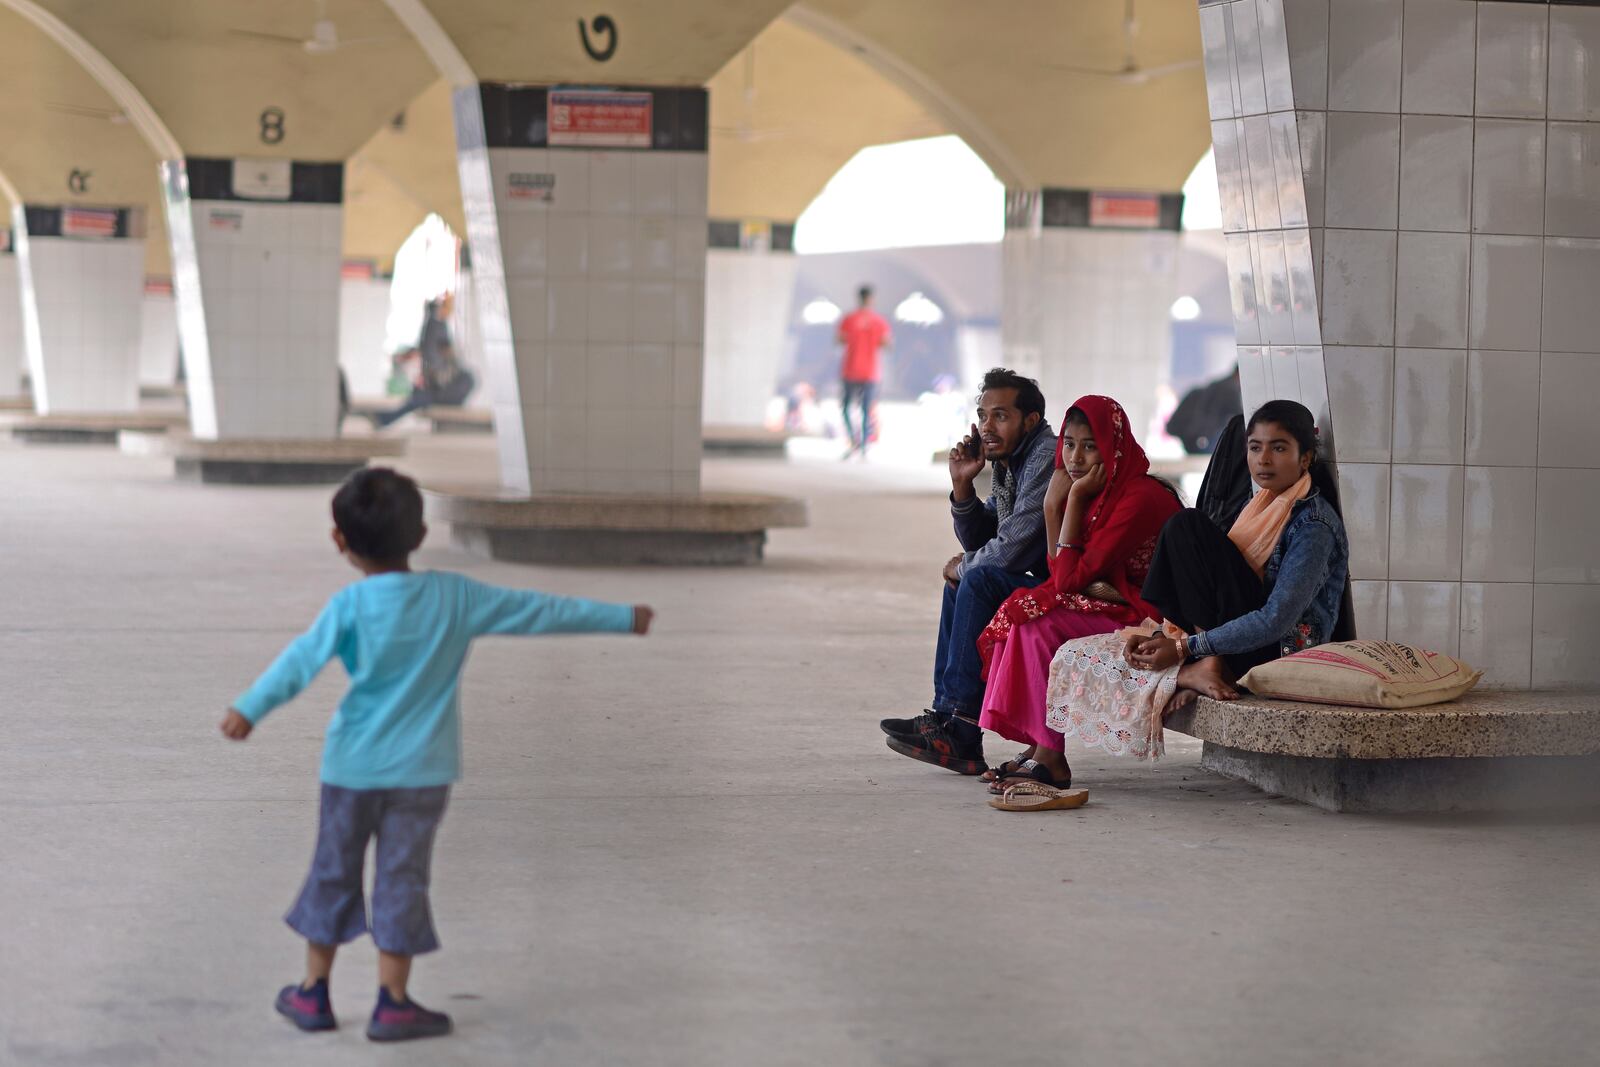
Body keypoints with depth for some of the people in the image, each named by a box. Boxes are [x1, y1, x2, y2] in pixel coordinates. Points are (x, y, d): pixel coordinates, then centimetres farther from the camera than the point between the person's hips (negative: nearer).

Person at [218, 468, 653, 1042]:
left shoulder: (350, 606, -7)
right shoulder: (455, 597, -2)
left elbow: (302, 660, -22)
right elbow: (540, 611, 4)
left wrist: (250, 709, -31)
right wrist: (623, 618, 12)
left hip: (353, 764, 0)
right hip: (421, 770, 0)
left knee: (333, 873, 12)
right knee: (402, 880, 5)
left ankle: (313, 993, 19)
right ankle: (392, 1003, 4)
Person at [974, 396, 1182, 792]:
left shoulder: (1140, 498, -20)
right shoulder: (1100, 492, 9)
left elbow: (1070, 579, -20)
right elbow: (1062, 577, 5)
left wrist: (1075, 499, -17)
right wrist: (1053, 506, -5)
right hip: (1114, 608, 9)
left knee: (1039, 623, -23)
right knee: (1024, 614, -7)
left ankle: (1051, 759, -20)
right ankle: (1038, 746, -10)